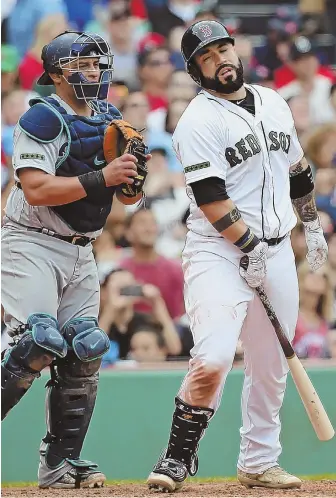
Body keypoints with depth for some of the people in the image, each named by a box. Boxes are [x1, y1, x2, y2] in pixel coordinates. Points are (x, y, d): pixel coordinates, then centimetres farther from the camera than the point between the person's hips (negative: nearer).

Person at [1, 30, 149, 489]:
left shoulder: (110, 120, 11)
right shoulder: (42, 119, -12)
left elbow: (128, 198, 12)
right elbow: (37, 190, -23)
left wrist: (132, 173, -10)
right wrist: (102, 177, -26)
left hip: (80, 252, 7)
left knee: (84, 353, 1)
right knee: (39, 343, -21)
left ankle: (60, 461, 8)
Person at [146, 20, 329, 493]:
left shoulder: (273, 103, 12)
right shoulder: (199, 122, -10)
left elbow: (297, 169, 24)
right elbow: (211, 198, -17)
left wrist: (312, 227, 25)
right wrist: (250, 247, -19)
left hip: (277, 250, 7)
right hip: (219, 252, -7)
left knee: (271, 365, 10)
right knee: (213, 358, -22)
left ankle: (259, 462, 23)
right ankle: (178, 457, -9)